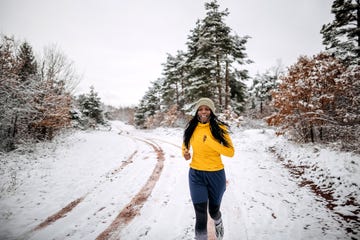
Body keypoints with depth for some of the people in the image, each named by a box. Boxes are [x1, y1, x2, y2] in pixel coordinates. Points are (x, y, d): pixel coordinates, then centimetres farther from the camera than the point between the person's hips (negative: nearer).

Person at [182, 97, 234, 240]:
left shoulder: (219, 128, -10)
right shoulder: (191, 128, -2)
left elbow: (230, 152, -15)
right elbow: (185, 144, 17)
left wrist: (210, 142, -26)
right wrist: (185, 153, -5)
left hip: (216, 175, 0)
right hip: (196, 175, 1)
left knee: (213, 211, 20)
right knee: (200, 216, -4)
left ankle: (218, 223, 57)